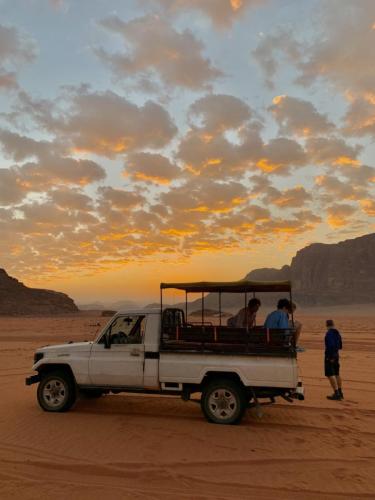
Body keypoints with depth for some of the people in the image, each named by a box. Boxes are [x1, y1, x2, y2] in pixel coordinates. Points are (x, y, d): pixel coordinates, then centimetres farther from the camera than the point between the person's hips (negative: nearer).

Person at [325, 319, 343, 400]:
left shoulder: (329, 333, -18)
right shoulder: (337, 333, 8)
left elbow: (331, 345, -27)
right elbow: (340, 346, 15)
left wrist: (331, 357, -21)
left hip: (330, 356, -9)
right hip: (336, 355, 9)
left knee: (330, 375, -6)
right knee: (336, 374, 17)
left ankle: (337, 394, -10)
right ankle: (340, 393, 24)